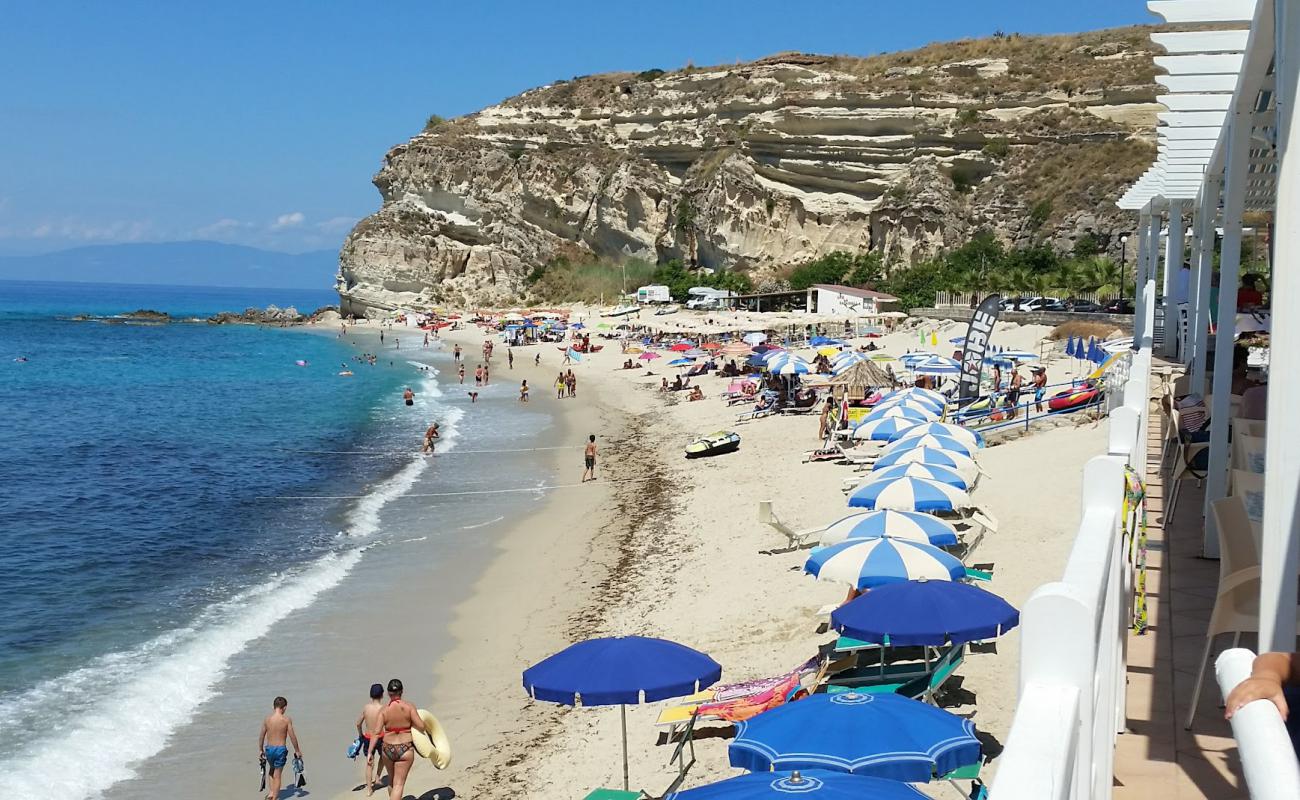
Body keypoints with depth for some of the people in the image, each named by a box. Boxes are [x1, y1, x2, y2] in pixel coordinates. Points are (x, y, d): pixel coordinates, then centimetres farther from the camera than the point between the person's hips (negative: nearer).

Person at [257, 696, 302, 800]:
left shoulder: (267, 719, -3)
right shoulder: (287, 719, -11)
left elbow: (261, 736, 4)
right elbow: (292, 736, -9)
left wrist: (260, 750, 17)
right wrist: (297, 751, 3)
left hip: (269, 749, 3)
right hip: (281, 749, -3)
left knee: (272, 770, 28)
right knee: (277, 775, 8)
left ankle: (271, 792, 21)